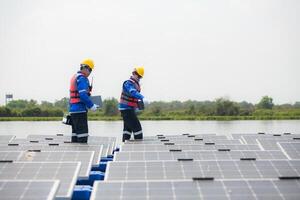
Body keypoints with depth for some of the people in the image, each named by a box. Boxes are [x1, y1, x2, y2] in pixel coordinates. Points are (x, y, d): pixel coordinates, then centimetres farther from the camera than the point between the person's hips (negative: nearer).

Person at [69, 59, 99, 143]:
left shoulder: (75, 77, 17)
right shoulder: (82, 78, -13)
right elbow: (83, 95, -22)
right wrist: (91, 106, -13)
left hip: (73, 109, 10)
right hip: (80, 110, -10)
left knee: (75, 132, 13)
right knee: (82, 133, -8)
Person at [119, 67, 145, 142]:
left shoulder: (136, 84, 14)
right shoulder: (128, 83, -17)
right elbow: (133, 92, -38)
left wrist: (138, 104, 10)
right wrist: (142, 98, -51)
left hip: (130, 109, 10)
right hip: (126, 109, -10)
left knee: (128, 128, 14)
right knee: (137, 127, -12)